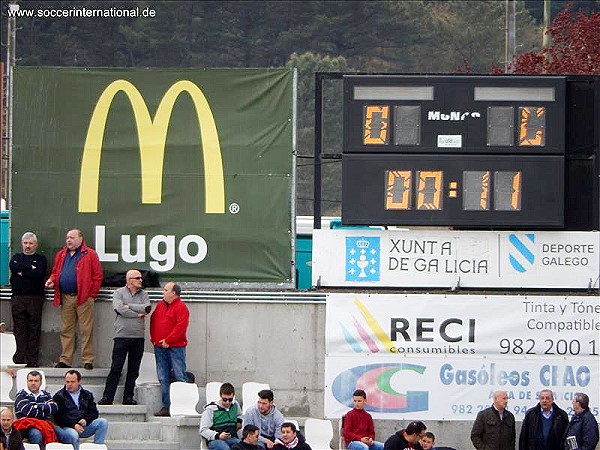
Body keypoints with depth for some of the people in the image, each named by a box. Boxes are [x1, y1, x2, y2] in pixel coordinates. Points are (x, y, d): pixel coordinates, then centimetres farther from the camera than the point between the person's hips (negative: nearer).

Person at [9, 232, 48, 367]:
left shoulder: (41, 259, 11)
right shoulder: (16, 257, 18)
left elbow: (39, 273, -9)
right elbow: (13, 267, -5)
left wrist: (22, 272, -4)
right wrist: (30, 268, -5)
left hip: (35, 298, -2)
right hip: (18, 298, 2)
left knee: (34, 330, -3)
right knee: (19, 329, -1)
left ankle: (32, 361, -1)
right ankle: (19, 360, -1)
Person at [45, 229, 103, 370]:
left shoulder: (90, 255, 0)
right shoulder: (61, 255, 17)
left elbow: (97, 276, -2)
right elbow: (55, 272, 24)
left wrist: (91, 294, -7)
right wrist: (52, 280, 2)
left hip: (83, 299, -5)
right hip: (65, 298, 5)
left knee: (86, 331, -3)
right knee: (66, 330, 7)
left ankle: (88, 360, 0)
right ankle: (65, 360, 11)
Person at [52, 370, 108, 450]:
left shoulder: (87, 395, 20)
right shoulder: (59, 396, 6)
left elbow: (94, 412, 14)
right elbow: (58, 416, -4)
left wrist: (86, 420, -9)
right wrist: (73, 425, -16)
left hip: (83, 427, 4)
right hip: (66, 427, -4)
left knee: (103, 422, -17)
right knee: (73, 435, -38)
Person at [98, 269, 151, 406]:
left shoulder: (143, 294, 13)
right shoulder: (119, 293, 2)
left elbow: (147, 308, -5)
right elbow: (119, 309, -14)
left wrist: (129, 306, -7)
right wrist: (138, 314, -7)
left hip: (138, 337, 4)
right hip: (122, 335, -4)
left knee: (134, 370, 6)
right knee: (116, 368, -4)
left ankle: (128, 397, 12)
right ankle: (107, 397, -2)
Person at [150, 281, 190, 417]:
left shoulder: (181, 307, -7)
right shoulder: (160, 306, 16)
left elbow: (181, 327, -15)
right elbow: (153, 322, 19)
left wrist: (168, 341, -16)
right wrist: (154, 338, 5)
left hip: (175, 347, -7)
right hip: (159, 347, 7)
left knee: (179, 376, -7)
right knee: (163, 378, 6)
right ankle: (166, 406, 9)